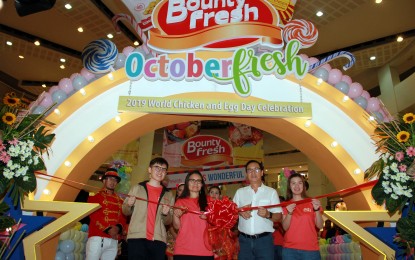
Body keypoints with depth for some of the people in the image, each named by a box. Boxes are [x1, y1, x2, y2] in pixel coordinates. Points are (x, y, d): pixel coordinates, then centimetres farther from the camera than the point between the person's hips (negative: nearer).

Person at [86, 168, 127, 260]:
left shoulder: (119, 201, 19)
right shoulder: (95, 196, 5)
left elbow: (123, 218, 12)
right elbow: (94, 216, -6)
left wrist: (118, 227, -10)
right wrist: (108, 229, -16)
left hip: (113, 241, 5)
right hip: (97, 238, -4)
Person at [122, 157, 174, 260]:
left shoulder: (168, 195, 13)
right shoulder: (137, 188, 10)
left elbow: (168, 222, 15)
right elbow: (125, 212, 13)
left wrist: (166, 214, -7)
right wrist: (129, 205, -8)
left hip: (158, 240, 2)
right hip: (137, 237, -1)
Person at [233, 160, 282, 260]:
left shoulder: (271, 192, 1)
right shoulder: (240, 192, 9)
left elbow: (278, 217, -1)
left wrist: (268, 214, -20)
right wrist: (239, 212, -8)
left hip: (264, 239, -2)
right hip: (244, 240, 2)